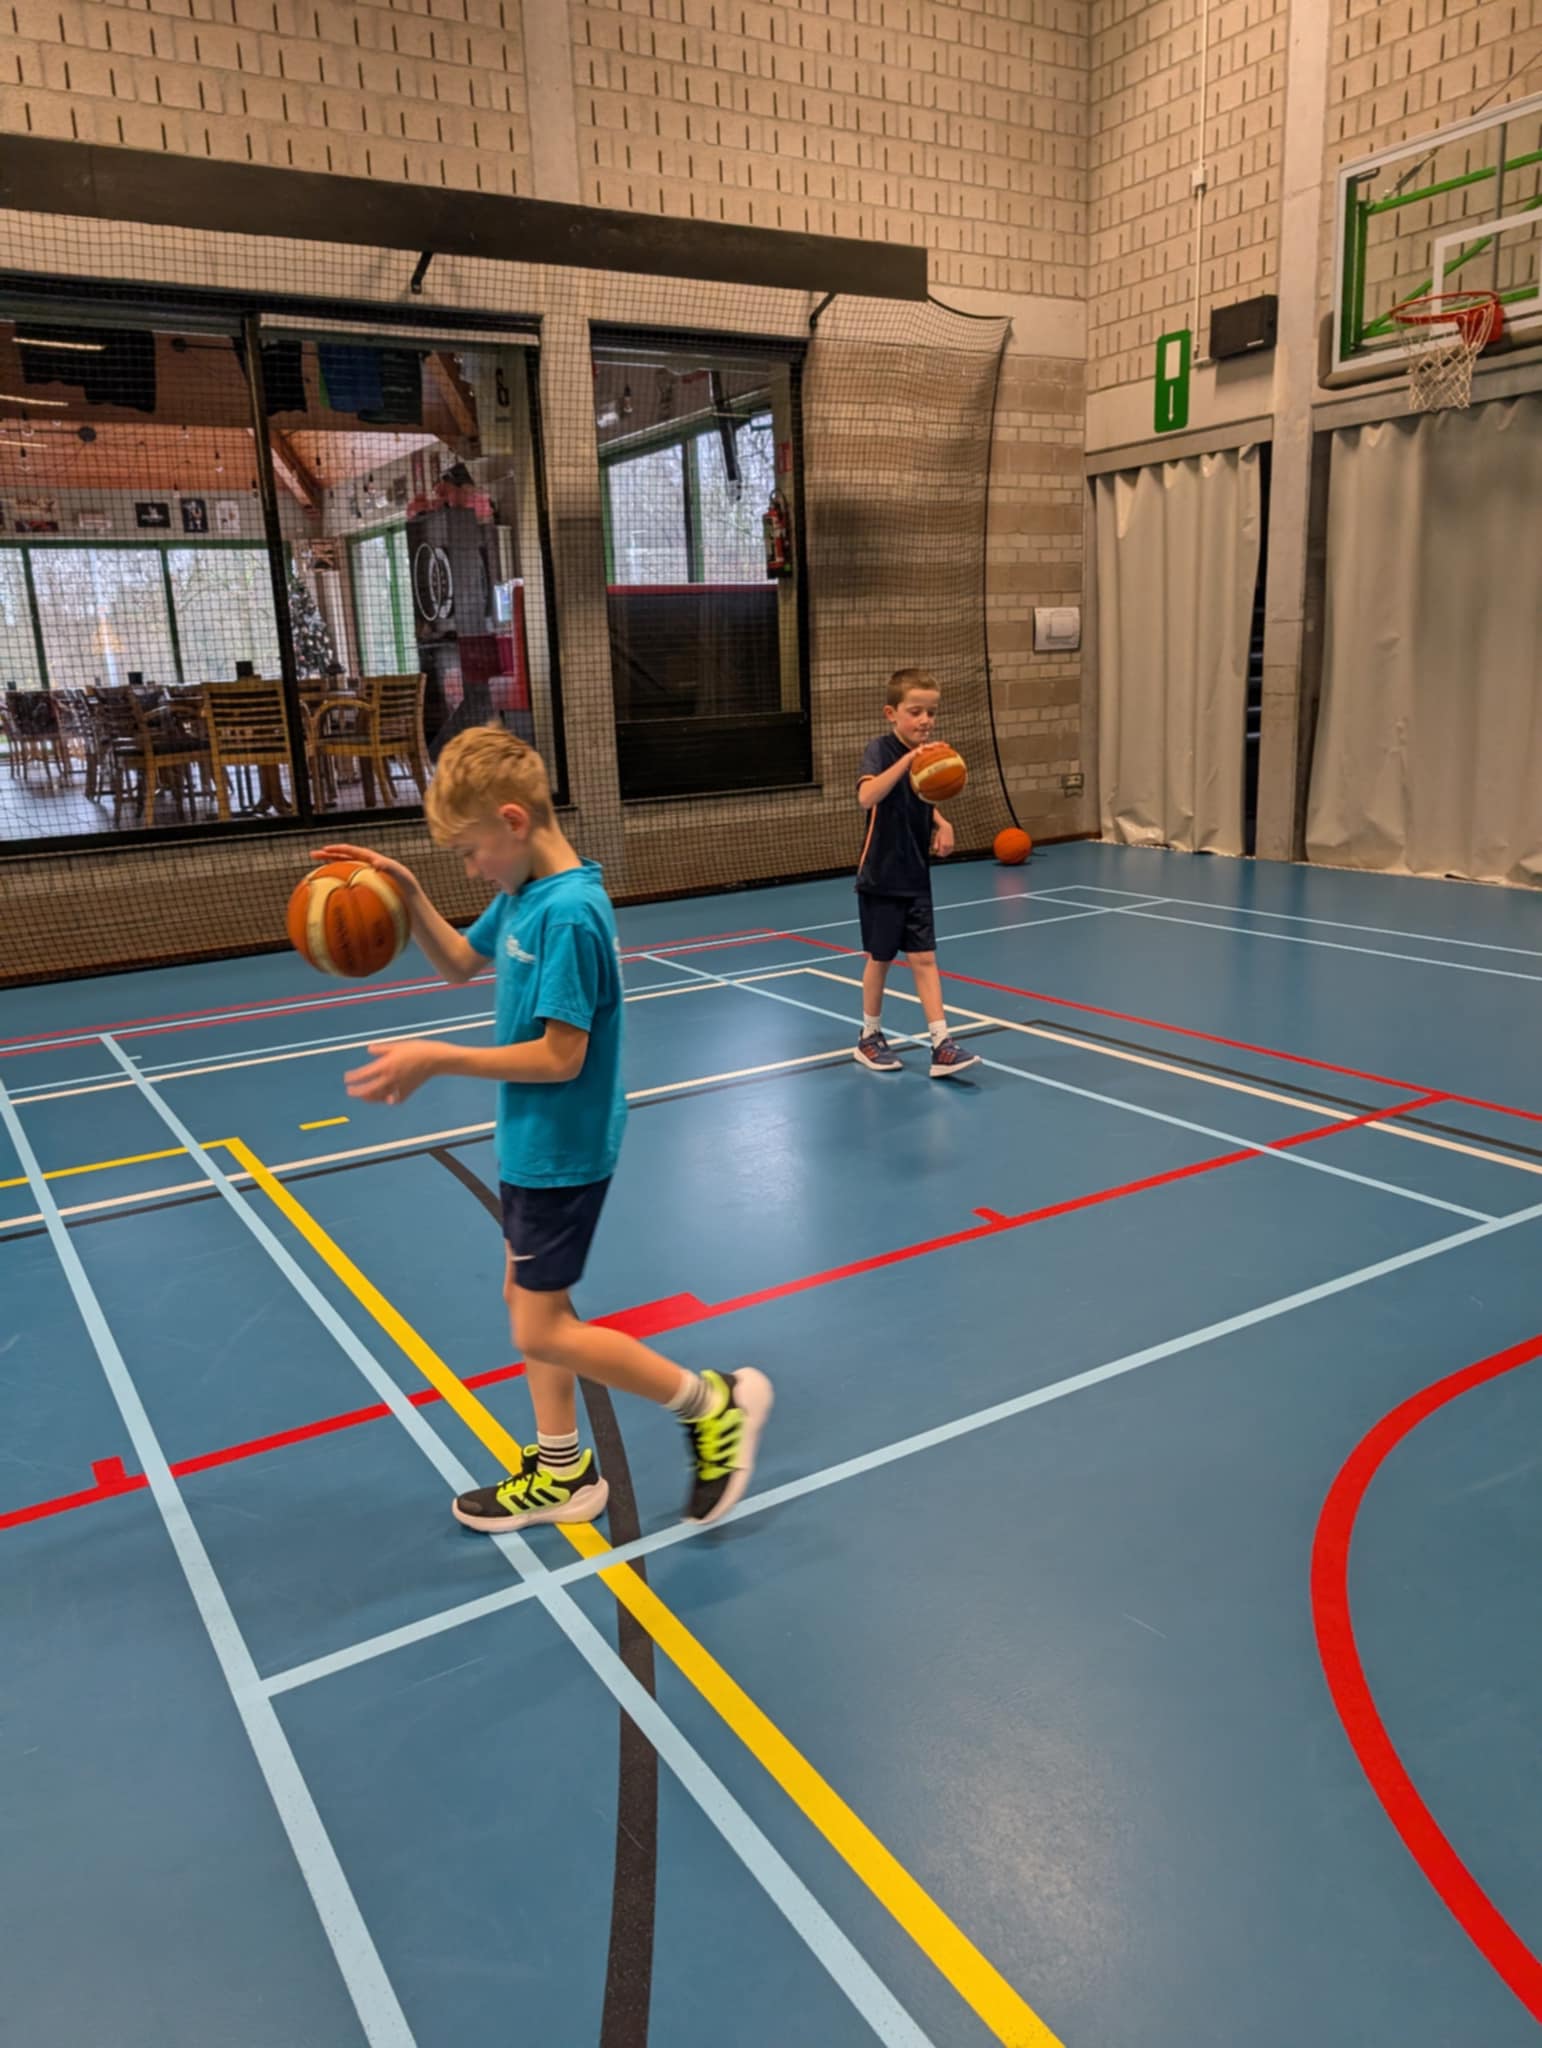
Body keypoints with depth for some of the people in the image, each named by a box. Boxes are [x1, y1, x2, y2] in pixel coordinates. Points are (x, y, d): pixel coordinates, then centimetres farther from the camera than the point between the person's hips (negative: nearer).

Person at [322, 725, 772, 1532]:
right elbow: (460, 962, 18)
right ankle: (563, 1473, 33)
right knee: (528, 1298, 18)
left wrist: (437, 1059, -24)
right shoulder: (522, 895, 3)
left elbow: (560, 1056, -27)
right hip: (533, 1142, 10)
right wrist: (409, 894, 3)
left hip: (561, 1151, -10)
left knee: (543, 1333, -1)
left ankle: (713, 1404, 12)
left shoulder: (568, 915, -25)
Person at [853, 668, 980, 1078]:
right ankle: (870, 1038, 26)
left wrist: (941, 824, 1)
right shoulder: (881, 749, -16)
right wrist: (906, 759, -46)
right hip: (881, 879, -5)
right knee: (880, 958, 8)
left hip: (916, 878, 5)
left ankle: (941, 1046, 1)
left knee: (924, 958, 2)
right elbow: (867, 796, -36)